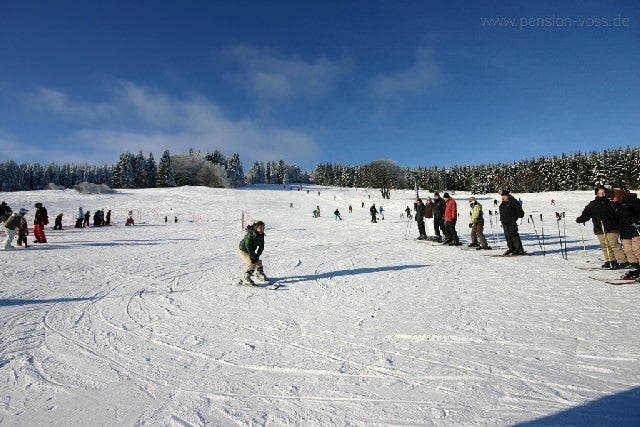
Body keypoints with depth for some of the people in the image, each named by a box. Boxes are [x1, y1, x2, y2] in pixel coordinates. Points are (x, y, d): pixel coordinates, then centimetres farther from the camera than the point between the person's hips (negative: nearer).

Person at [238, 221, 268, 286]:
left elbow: (261, 247, -3)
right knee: (252, 263, -23)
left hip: (251, 251, 8)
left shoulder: (261, 235, -7)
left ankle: (260, 274, 36)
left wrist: (257, 255, -13)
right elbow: (248, 247, -30)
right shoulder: (250, 235, -30)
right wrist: (253, 256, -27)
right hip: (243, 251, -8)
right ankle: (246, 279, -21)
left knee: (258, 262, 10)